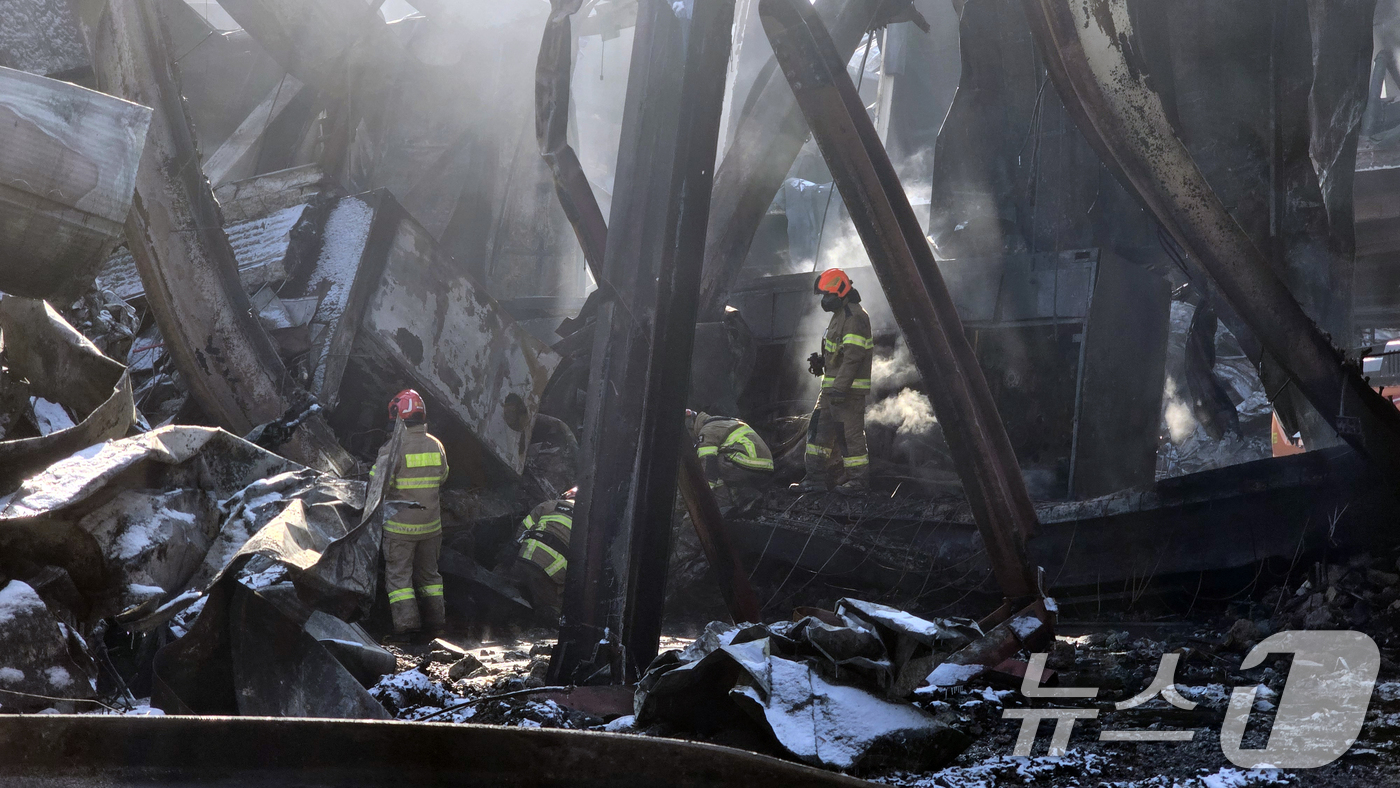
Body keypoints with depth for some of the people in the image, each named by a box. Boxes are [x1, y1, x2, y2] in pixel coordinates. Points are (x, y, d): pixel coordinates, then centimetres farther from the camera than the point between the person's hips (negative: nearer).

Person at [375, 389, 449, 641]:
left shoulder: (393, 448, -18)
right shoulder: (436, 446, 0)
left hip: (400, 525, -5)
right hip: (430, 523, 5)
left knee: (398, 573, 4)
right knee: (428, 572, 18)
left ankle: (406, 624, -1)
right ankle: (435, 623, 22)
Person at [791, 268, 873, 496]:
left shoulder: (854, 316, -16)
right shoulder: (840, 314, 18)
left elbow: (853, 356, -23)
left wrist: (840, 387, -26)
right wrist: (822, 360, 9)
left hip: (848, 388, -11)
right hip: (832, 386, 11)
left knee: (850, 433, -5)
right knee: (819, 429, 11)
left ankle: (859, 480, 4)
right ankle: (816, 478, 15)